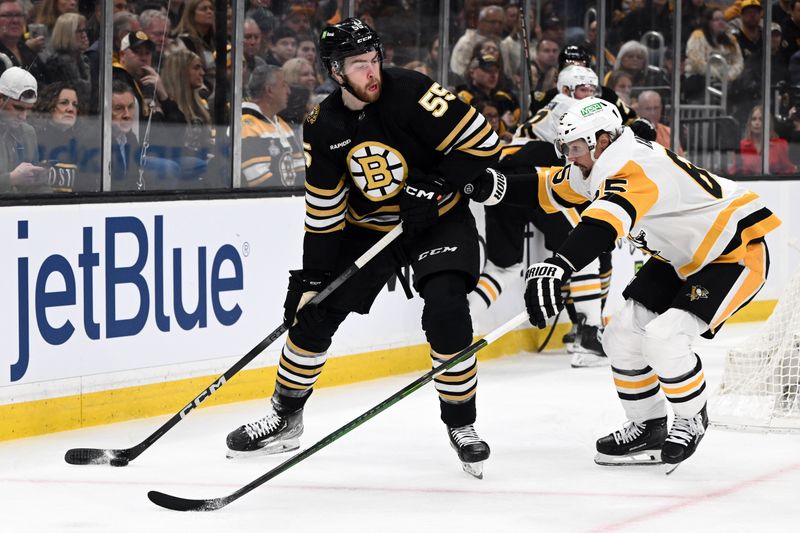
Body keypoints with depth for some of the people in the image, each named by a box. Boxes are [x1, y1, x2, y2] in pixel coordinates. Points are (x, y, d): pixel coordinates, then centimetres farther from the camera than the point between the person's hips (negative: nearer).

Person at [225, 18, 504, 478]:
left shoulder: (411, 93, -23)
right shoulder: (324, 128, -9)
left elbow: (483, 141, -22)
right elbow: (324, 212, -2)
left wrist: (436, 185, -27)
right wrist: (311, 275, -7)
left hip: (439, 219, -4)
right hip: (367, 227, 4)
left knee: (446, 314, -23)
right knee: (315, 312, 0)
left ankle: (462, 426, -4)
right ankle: (286, 418, 20)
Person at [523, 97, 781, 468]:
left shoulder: (633, 168, -32)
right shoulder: (600, 169, -1)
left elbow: (604, 221, -51)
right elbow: (551, 186, 14)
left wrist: (558, 266, -64)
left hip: (735, 253, -10)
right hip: (681, 258, 10)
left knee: (663, 337, -23)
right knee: (622, 336, 2)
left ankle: (692, 420, 1)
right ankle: (648, 427, 18)